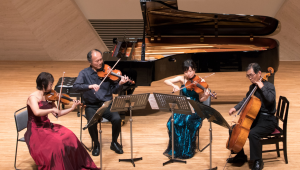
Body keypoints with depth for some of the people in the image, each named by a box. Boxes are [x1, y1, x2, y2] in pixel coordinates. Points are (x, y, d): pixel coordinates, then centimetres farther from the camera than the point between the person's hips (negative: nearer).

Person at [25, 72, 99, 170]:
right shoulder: (33, 97, -14)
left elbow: (57, 114, 11)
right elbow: (37, 112, -34)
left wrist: (72, 108, 4)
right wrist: (51, 110, -25)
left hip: (47, 127, 7)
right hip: (36, 130, -7)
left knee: (69, 137, -14)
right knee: (56, 142, -30)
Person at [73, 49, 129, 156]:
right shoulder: (84, 73, 1)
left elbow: (114, 91, 4)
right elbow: (76, 86, -16)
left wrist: (120, 84, -18)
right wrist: (90, 86, -32)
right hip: (92, 106, -1)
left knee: (117, 119, -26)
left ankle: (114, 142, 1)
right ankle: (96, 144, -3)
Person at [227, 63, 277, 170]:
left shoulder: (269, 86, -11)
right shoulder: (252, 87, 11)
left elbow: (271, 99, -30)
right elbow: (246, 100, 21)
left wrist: (262, 87, -24)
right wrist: (235, 108, 4)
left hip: (267, 120, -8)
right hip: (254, 118, 8)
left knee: (253, 134, -33)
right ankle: (240, 156, 16)